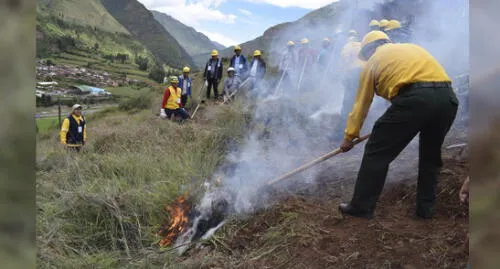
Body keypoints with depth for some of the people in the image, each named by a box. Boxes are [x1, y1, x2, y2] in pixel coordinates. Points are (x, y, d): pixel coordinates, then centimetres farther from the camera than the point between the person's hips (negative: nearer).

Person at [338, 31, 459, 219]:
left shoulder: (374, 61, 20)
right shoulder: (413, 47, 34)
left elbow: (361, 103, 20)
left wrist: (350, 136, 27)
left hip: (415, 98, -6)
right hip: (448, 97, 6)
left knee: (377, 152, 7)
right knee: (431, 155, 25)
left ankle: (361, 207, 13)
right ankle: (426, 208, 31)